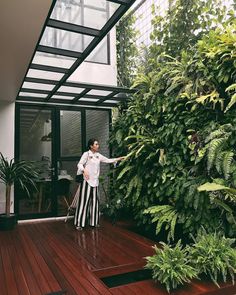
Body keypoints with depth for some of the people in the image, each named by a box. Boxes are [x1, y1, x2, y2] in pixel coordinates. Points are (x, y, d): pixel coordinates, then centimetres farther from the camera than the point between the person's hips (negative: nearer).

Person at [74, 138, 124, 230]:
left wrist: (119, 159, 8)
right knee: (84, 201, -5)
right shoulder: (86, 154, -5)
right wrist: (84, 170, -29)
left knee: (94, 201, 9)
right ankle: (79, 223, 1)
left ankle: (93, 222, 20)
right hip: (86, 180, -6)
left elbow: (108, 160, 15)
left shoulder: (98, 155, 13)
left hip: (95, 181, 6)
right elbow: (79, 164, -11)